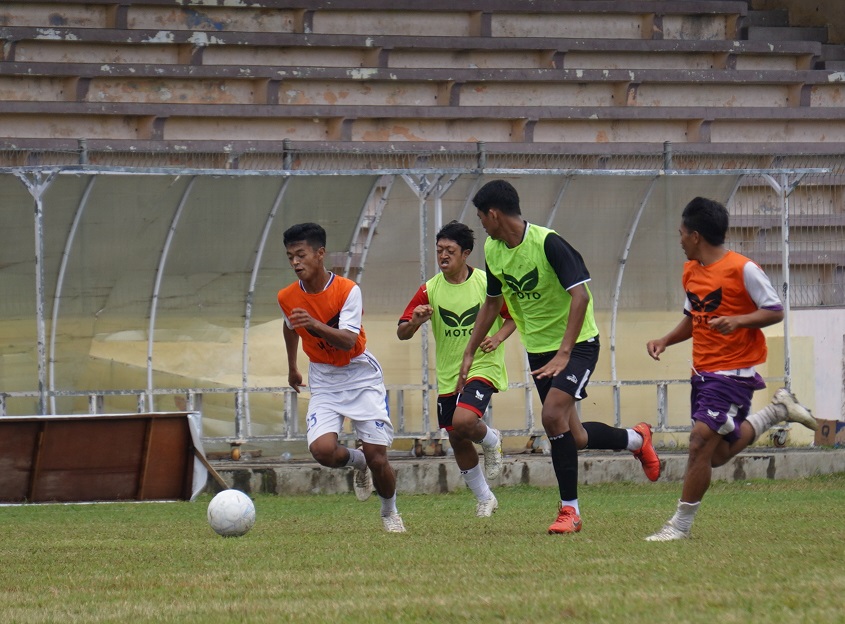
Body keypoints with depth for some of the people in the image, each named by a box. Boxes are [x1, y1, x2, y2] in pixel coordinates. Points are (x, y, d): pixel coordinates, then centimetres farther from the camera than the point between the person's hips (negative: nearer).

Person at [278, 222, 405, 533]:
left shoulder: (347, 290, -18)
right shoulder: (288, 297, -6)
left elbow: (348, 341, -29)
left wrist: (315, 325, -46)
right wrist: (292, 368, 30)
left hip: (361, 376, -3)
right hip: (323, 382, 3)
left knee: (377, 458, -7)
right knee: (322, 449, -23)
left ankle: (390, 512, 23)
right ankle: (357, 461, 13)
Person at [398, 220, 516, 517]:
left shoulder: (488, 283, -9)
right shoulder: (430, 290, -2)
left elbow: (514, 316, 4)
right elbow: (402, 333, -2)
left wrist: (498, 337, -14)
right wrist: (415, 321, -24)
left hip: (483, 367, -4)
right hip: (448, 374, 4)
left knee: (463, 421, -27)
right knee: (457, 441, 8)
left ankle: (491, 440, 9)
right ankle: (484, 499, 27)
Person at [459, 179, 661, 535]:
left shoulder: (547, 243, -22)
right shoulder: (493, 250, 1)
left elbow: (580, 295, -28)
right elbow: (492, 302, 16)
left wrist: (564, 353, -34)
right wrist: (469, 353, 15)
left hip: (576, 343, -8)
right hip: (538, 348, 8)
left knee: (553, 415, -25)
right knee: (572, 438, 7)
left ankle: (569, 510, -15)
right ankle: (636, 439, 35)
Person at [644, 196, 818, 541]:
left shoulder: (742, 269, -14)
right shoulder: (691, 271, 10)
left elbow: (775, 312, -11)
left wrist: (738, 320, -27)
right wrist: (665, 340, 6)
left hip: (734, 372, -9)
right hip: (703, 371, 9)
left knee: (701, 442, -15)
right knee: (716, 455, 12)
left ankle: (681, 524, -8)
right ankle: (778, 411, 28)